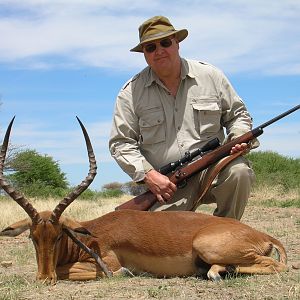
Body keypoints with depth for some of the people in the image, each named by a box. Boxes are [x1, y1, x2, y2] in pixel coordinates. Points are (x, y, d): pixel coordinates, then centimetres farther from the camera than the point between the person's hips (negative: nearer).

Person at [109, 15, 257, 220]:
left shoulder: (210, 76, 5)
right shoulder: (131, 93, 1)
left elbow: (238, 115, 14)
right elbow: (120, 143, 0)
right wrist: (148, 175, -13)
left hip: (211, 171, 1)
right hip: (166, 184, -1)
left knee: (238, 171, -31)